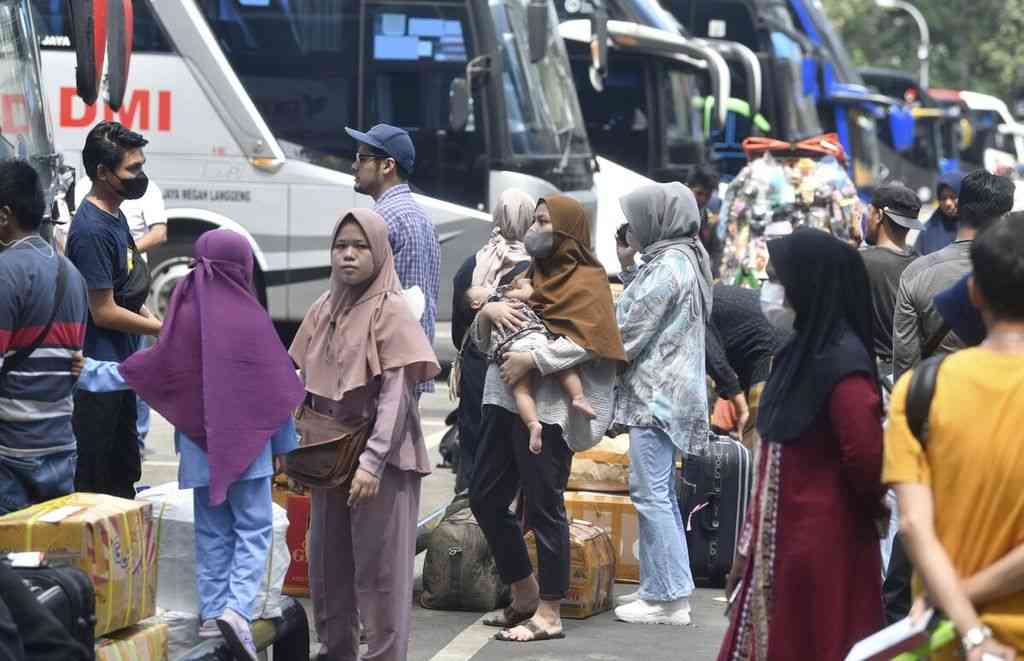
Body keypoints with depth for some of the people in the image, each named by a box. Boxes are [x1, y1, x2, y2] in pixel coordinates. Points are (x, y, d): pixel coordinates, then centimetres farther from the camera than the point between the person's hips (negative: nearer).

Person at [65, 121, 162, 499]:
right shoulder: (91, 230, -21)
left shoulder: (115, 216, 10)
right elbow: (104, 313, -20)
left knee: (125, 470, 19)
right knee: (97, 483, -4)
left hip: (119, 366, 10)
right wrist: (165, 329, -11)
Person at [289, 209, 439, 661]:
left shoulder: (390, 309, -10)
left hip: (380, 459, -7)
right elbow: (307, 383, 17)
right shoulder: (323, 310, 9)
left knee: (377, 569, -5)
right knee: (327, 565, 12)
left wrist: (372, 462, -23)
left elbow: (396, 391, -16)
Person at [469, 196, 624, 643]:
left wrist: (532, 361, -23)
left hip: (546, 408, -9)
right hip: (505, 401, 9)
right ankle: (525, 594, 23)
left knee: (543, 507, -5)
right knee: (485, 498, 10)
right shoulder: (532, 276, 20)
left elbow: (587, 339, -18)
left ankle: (549, 614, 1)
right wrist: (488, 313, -2)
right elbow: (482, 341, 20)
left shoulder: (586, 280, -3)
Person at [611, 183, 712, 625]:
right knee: (661, 494, 15)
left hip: (655, 394, -11)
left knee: (651, 493, -9)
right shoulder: (679, 259, 16)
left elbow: (629, 333, -15)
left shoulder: (668, 266, -16)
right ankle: (668, 587, 20)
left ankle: (666, 597, -8)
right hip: (664, 394, 11)